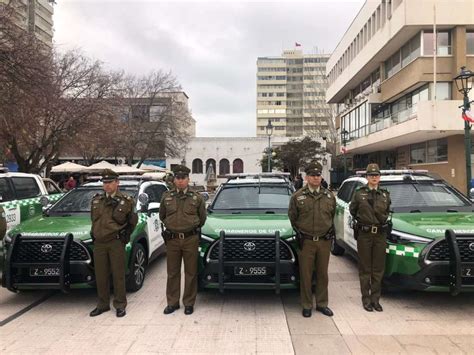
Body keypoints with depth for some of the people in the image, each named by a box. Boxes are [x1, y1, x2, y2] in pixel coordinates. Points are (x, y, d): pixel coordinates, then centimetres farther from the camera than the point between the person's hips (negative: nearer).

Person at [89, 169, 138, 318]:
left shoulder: (126, 201, -3)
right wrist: (97, 232, 14)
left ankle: (120, 305, 15)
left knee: (118, 275, 2)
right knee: (101, 276, 11)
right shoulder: (96, 200, 10)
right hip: (99, 243, 4)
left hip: (116, 243, -4)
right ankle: (103, 304, 26)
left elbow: (133, 221, 5)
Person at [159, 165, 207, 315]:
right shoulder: (166, 197, 5)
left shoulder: (197, 198, 1)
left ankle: (189, 303, 18)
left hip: (191, 239, -1)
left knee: (191, 273, 5)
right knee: (172, 272, 9)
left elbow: (202, 218, 12)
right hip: (172, 239, 2)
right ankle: (172, 302, 22)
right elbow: (162, 216, 19)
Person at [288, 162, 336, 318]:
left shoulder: (329, 196, 7)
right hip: (306, 242, -2)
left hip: (324, 241, 3)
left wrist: (330, 230, 8)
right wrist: (299, 232, 1)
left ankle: (322, 304, 27)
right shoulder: (297, 196, -2)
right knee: (306, 275, 4)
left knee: (322, 274, 12)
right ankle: (307, 305, 18)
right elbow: (292, 217, 7)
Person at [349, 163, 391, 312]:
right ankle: (366, 299, 14)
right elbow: (352, 210, 11)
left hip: (380, 234, 3)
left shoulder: (385, 194, 8)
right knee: (365, 269, 4)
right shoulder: (359, 193, -1)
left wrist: (383, 221, 12)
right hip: (364, 234, -3)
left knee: (378, 269, 8)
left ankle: (375, 299, 19)